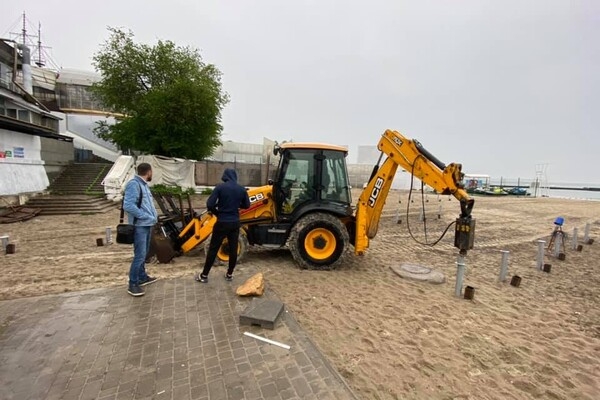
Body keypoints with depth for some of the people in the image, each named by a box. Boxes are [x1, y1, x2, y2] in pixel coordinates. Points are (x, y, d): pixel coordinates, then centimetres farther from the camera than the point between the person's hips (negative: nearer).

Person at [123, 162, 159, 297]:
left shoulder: (143, 184, 12)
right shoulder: (134, 184, -18)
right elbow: (128, 206, -26)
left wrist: (154, 214, 6)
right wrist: (147, 216, -21)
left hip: (147, 225, 10)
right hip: (140, 226, -10)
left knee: (144, 254, 18)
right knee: (140, 255, -6)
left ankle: (142, 277, 31)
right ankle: (133, 284, 5)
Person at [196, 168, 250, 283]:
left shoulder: (220, 187, -11)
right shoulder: (241, 189, 0)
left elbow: (210, 205, -14)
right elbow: (246, 205, 10)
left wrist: (217, 213, 3)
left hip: (222, 223, -3)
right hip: (235, 223, 3)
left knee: (213, 249, 6)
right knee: (233, 249, 11)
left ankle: (204, 275, 15)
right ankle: (229, 274, 21)